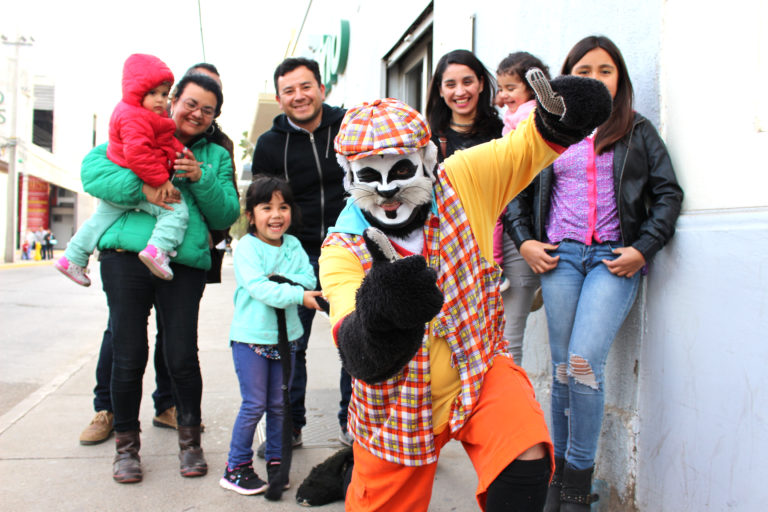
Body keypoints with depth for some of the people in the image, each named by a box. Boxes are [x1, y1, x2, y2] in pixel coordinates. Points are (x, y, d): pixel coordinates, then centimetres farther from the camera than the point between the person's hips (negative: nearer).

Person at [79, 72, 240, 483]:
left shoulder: (216, 157, 18)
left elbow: (226, 217, 9)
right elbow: (92, 169, -2)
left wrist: (201, 180, -7)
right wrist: (142, 188, -15)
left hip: (185, 264, 1)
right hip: (126, 255, -1)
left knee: (182, 357, -3)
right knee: (128, 356, 1)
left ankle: (190, 438, 19)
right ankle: (126, 444, 21)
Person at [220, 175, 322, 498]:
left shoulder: (293, 245, 6)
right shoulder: (246, 247, -10)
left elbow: (309, 280, -3)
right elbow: (259, 288, -22)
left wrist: (281, 279, -19)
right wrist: (298, 294, -29)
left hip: (284, 335, 5)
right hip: (251, 336, -4)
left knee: (279, 404, 10)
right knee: (254, 404, -2)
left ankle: (276, 461, 25)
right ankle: (236, 468, 13)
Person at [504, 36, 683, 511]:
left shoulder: (638, 131, 10)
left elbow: (669, 193, 7)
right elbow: (517, 188, 18)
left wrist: (643, 248, -4)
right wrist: (524, 240, 5)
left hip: (615, 258, -2)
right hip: (559, 256, 2)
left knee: (584, 361, -17)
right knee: (562, 366, 2)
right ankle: (561, 471, 15)